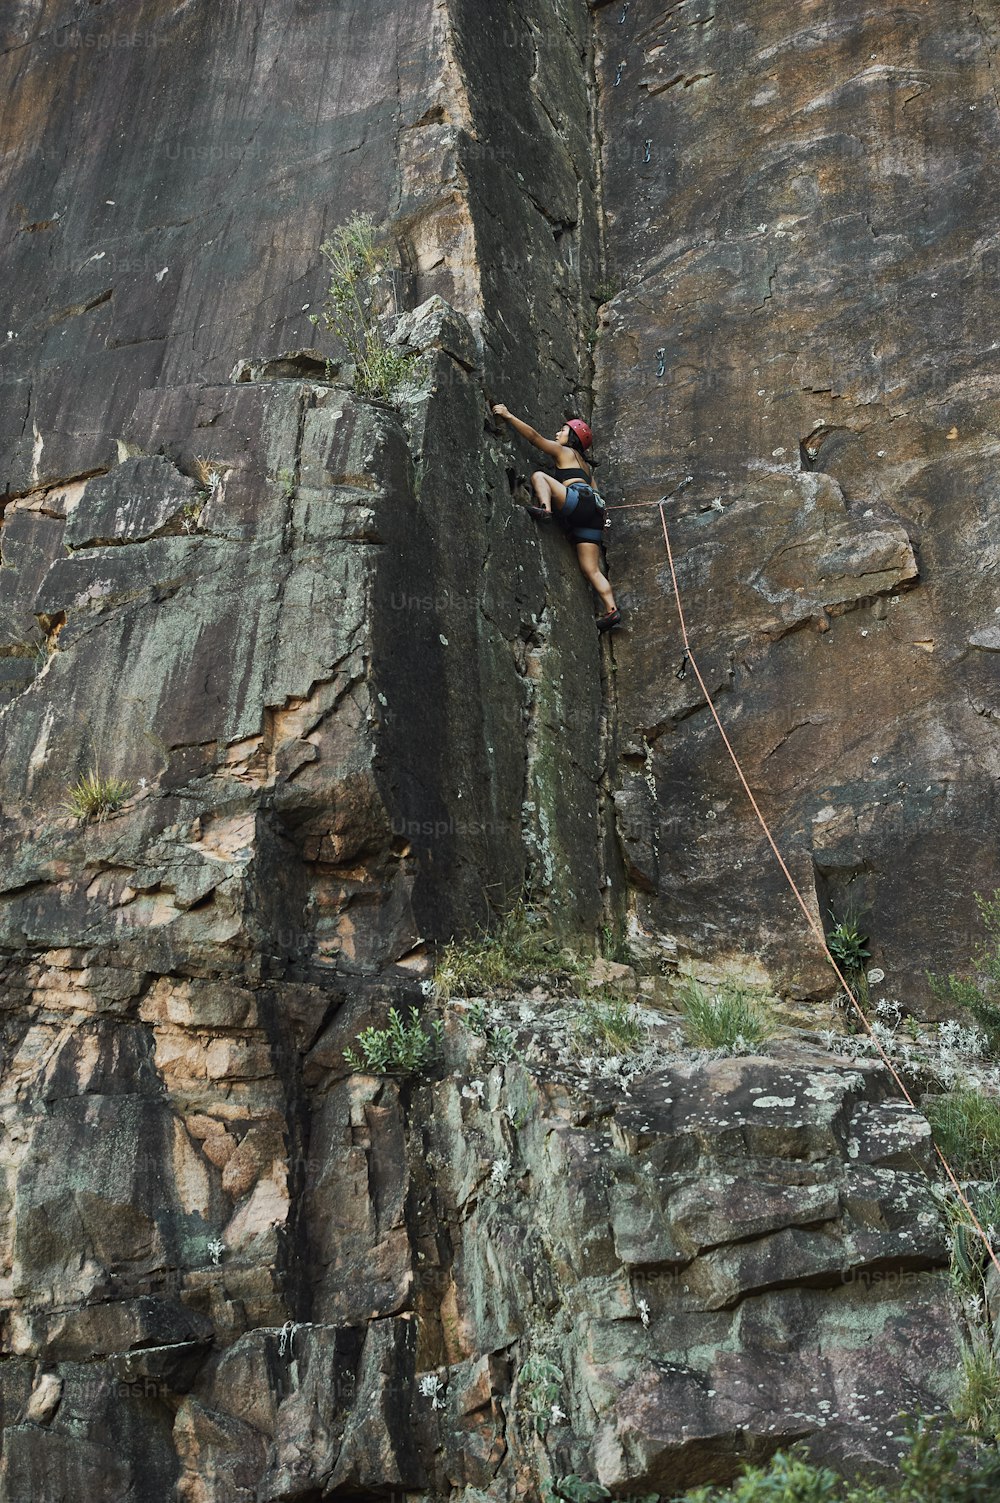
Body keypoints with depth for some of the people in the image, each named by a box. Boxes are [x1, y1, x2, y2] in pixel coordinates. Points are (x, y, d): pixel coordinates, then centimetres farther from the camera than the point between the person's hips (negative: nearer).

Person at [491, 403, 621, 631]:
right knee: (591, 570, -2)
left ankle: (544, 508, -31)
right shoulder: (583, 464, 37)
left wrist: (508, 416, 14)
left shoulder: (563, 452, 15)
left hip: (579, 499, -7)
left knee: (538, 476, -4)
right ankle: (611, 610, -16)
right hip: (592, 512, 7)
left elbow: (533, 436, 10)